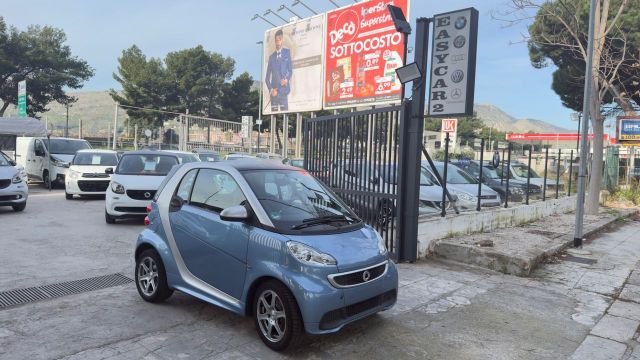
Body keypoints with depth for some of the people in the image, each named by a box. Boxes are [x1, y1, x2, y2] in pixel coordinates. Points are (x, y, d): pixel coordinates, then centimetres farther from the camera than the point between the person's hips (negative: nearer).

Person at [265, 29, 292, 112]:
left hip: (283, 90, -2)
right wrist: (271, 89, -2)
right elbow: (267, 77, 14)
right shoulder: (271, 57, 16)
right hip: (273, 91, 2)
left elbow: (290, 70, 8)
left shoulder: (287, 52, 10)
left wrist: (286, 79, -13)